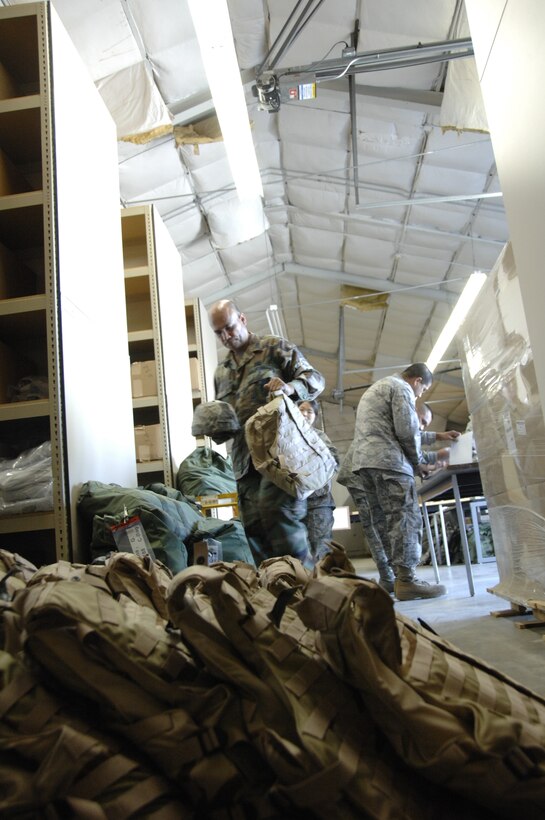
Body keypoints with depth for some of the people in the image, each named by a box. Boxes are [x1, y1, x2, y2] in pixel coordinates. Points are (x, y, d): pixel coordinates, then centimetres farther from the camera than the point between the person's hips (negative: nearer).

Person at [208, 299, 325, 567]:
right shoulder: (221, 371, 25)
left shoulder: (275, 347, 8)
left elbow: (316, 379, 2)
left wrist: (291, 387, -20)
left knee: (276, 512, -20)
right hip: (245, 461, 6)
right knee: (254, 526, 3)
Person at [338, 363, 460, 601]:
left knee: (376, 525, 7)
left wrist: (437, 436, 41)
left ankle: (387, 580, 7)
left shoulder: (375, 389, 34)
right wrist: (419, 462, 7)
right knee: (405, 518, -11)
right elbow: (407, 431, -8)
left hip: (357, 464, 9)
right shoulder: (400, 388, 3)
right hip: (386, 461, -9)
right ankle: (406, 579, -18)